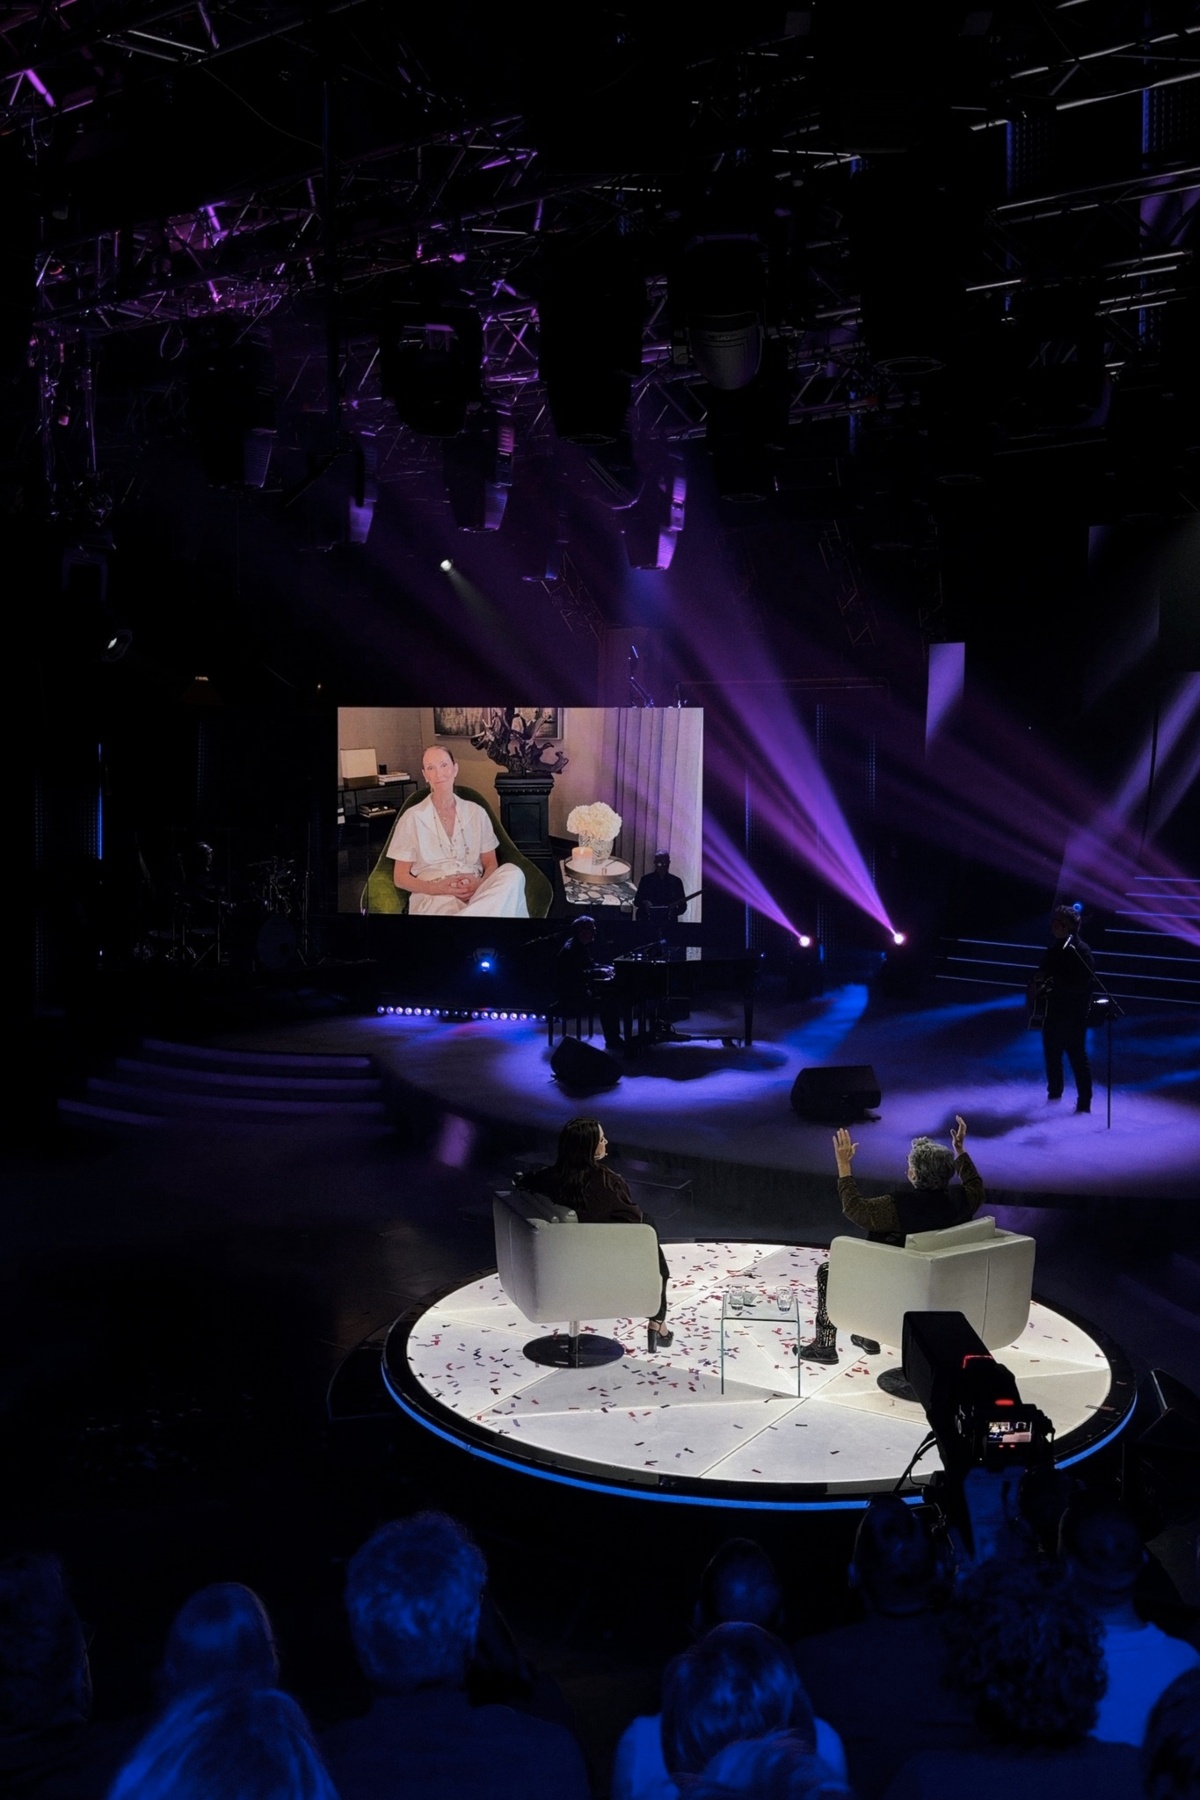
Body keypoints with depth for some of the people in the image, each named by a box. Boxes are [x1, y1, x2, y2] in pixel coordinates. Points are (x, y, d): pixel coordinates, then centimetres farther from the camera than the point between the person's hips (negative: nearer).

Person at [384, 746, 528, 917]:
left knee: (511, 873, -32)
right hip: (433, 897, -5)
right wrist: (437, 888, -14)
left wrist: (480, 884, -10)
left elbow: (491, 865, 16)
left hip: (476, 894, 5)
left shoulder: (476, 813, 15)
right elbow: (401, 878, 6)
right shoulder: (412, 818, 6)